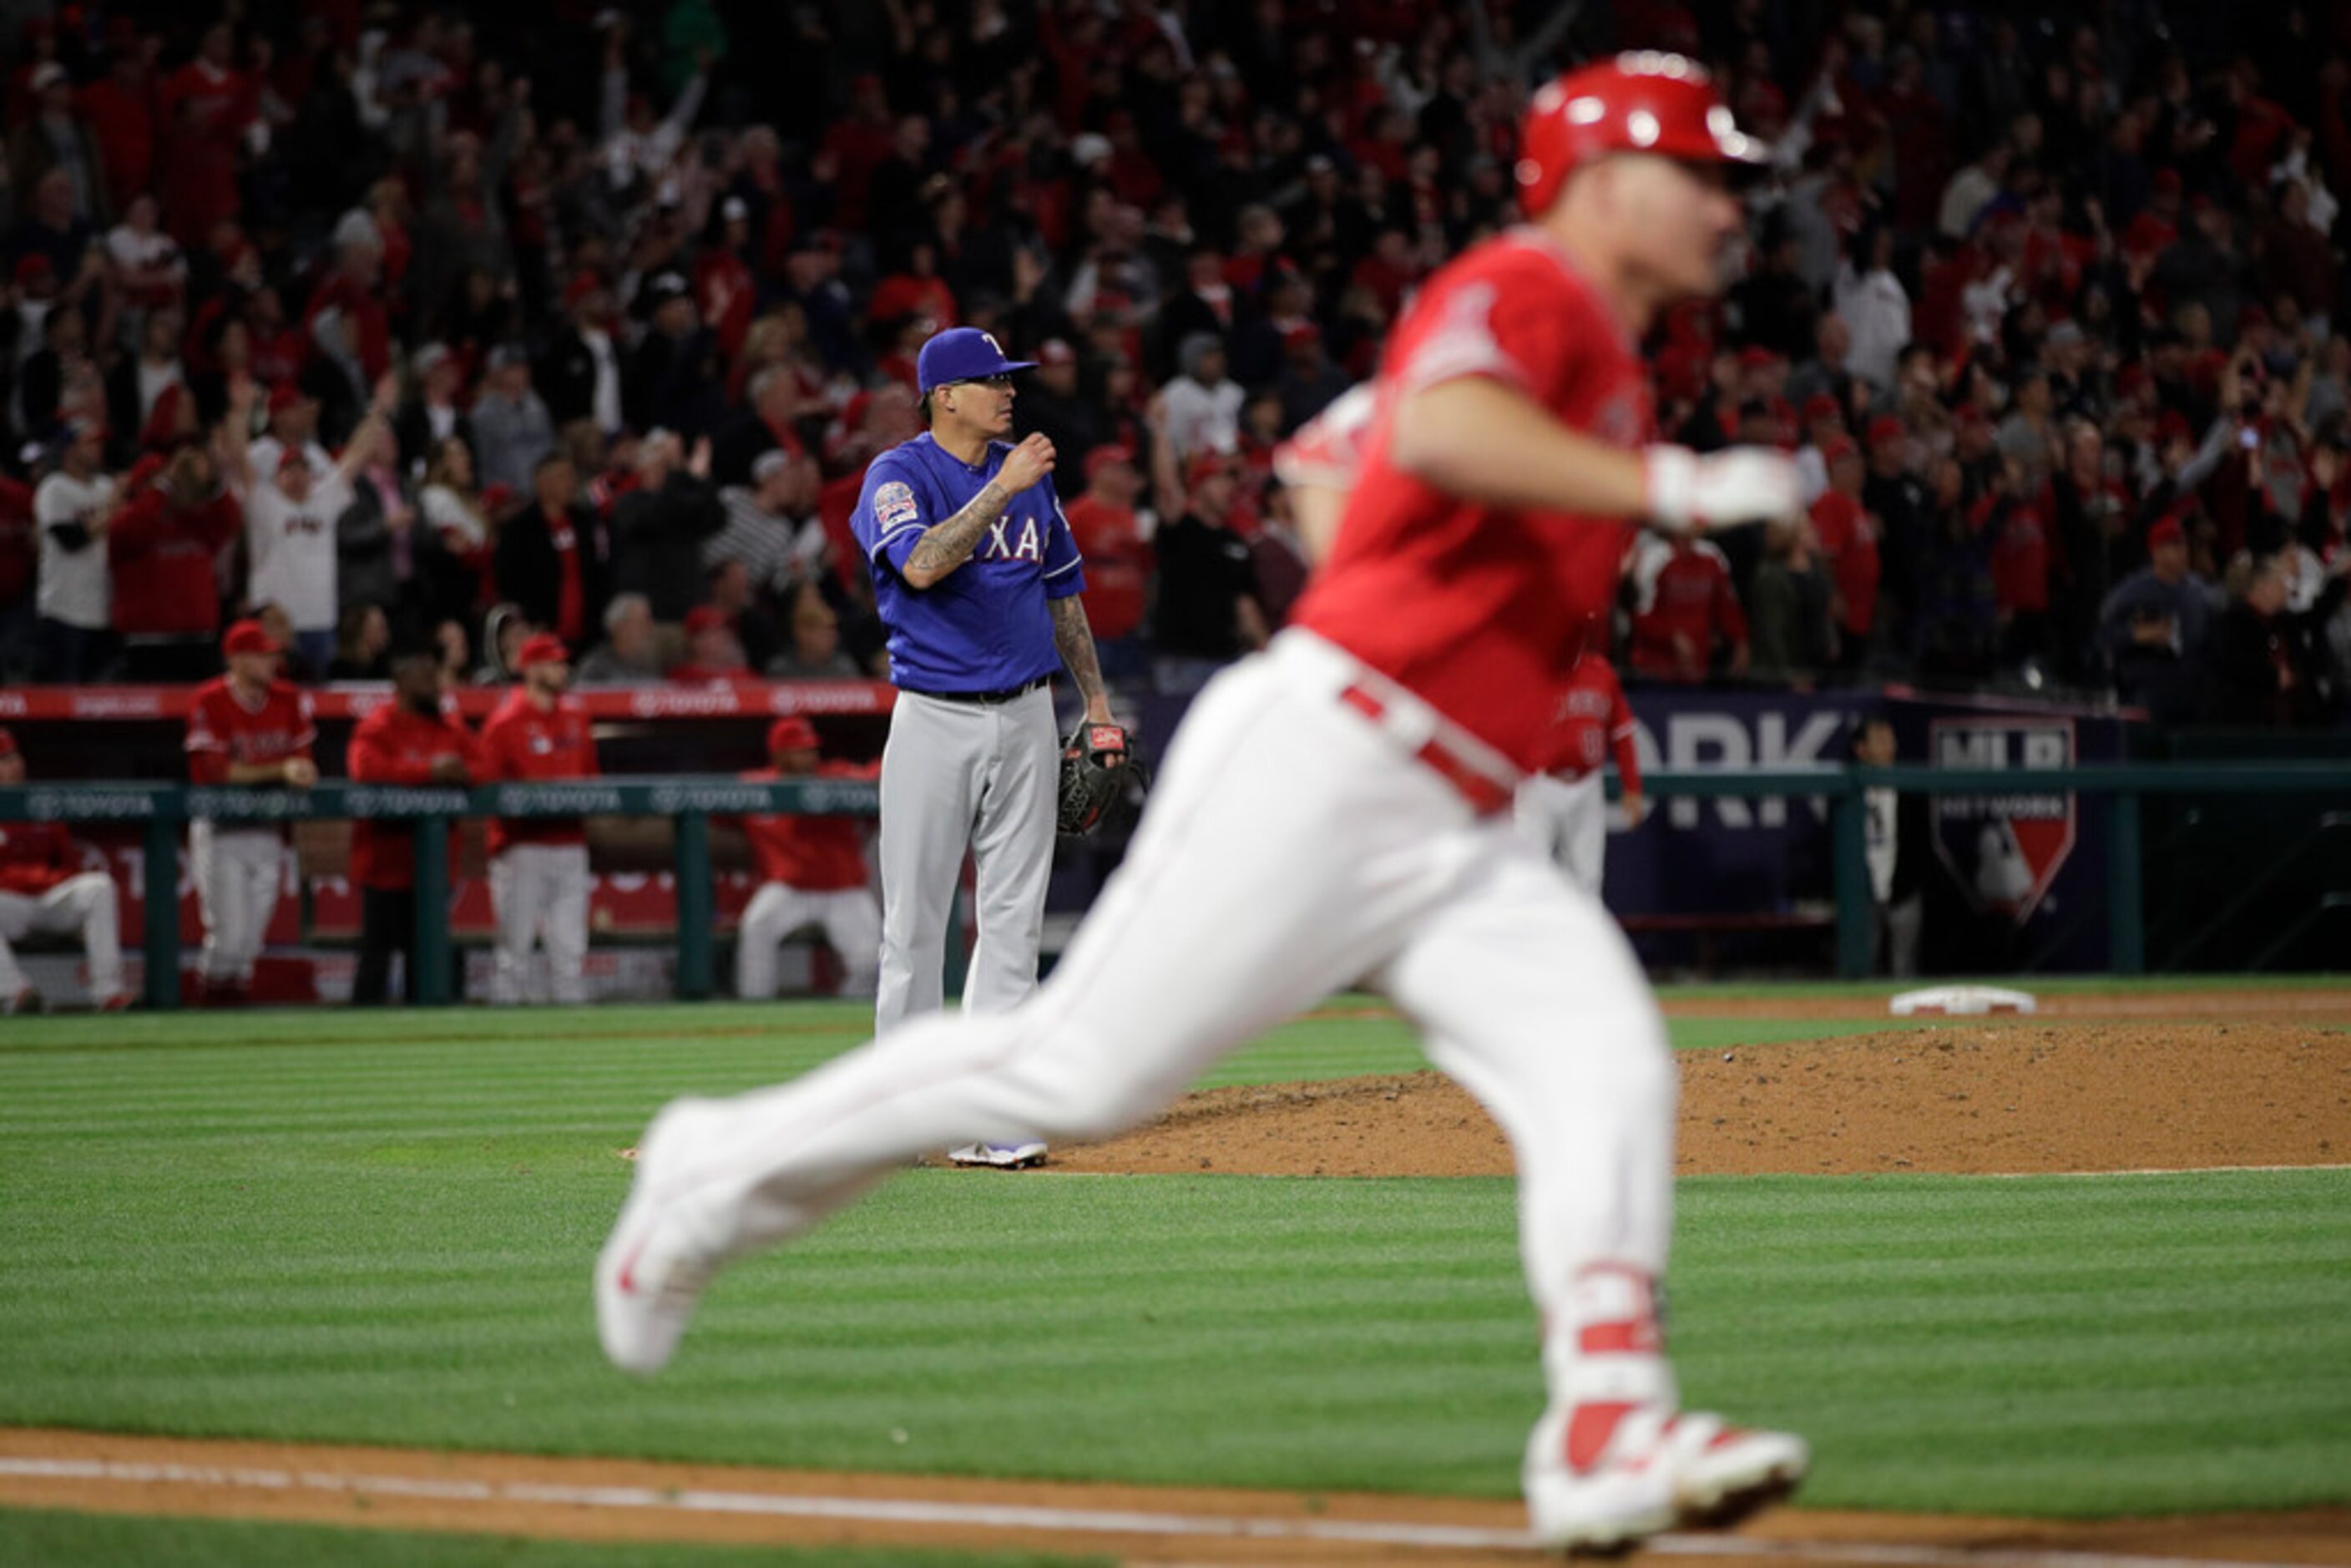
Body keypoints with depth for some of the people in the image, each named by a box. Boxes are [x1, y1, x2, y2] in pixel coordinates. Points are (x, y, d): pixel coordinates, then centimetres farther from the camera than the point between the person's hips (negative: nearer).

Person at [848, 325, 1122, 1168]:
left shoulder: (1029, 474, 12)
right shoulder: (899, 476, -6)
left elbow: (1064, 593, 20)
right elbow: (922, 563, -25)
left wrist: (1097, 702, 15)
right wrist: (1002, 489, -27)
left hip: (1026, 718, 5)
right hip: (935, 719, -5)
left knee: (1013, 916, 0)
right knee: (915, 918, -1)